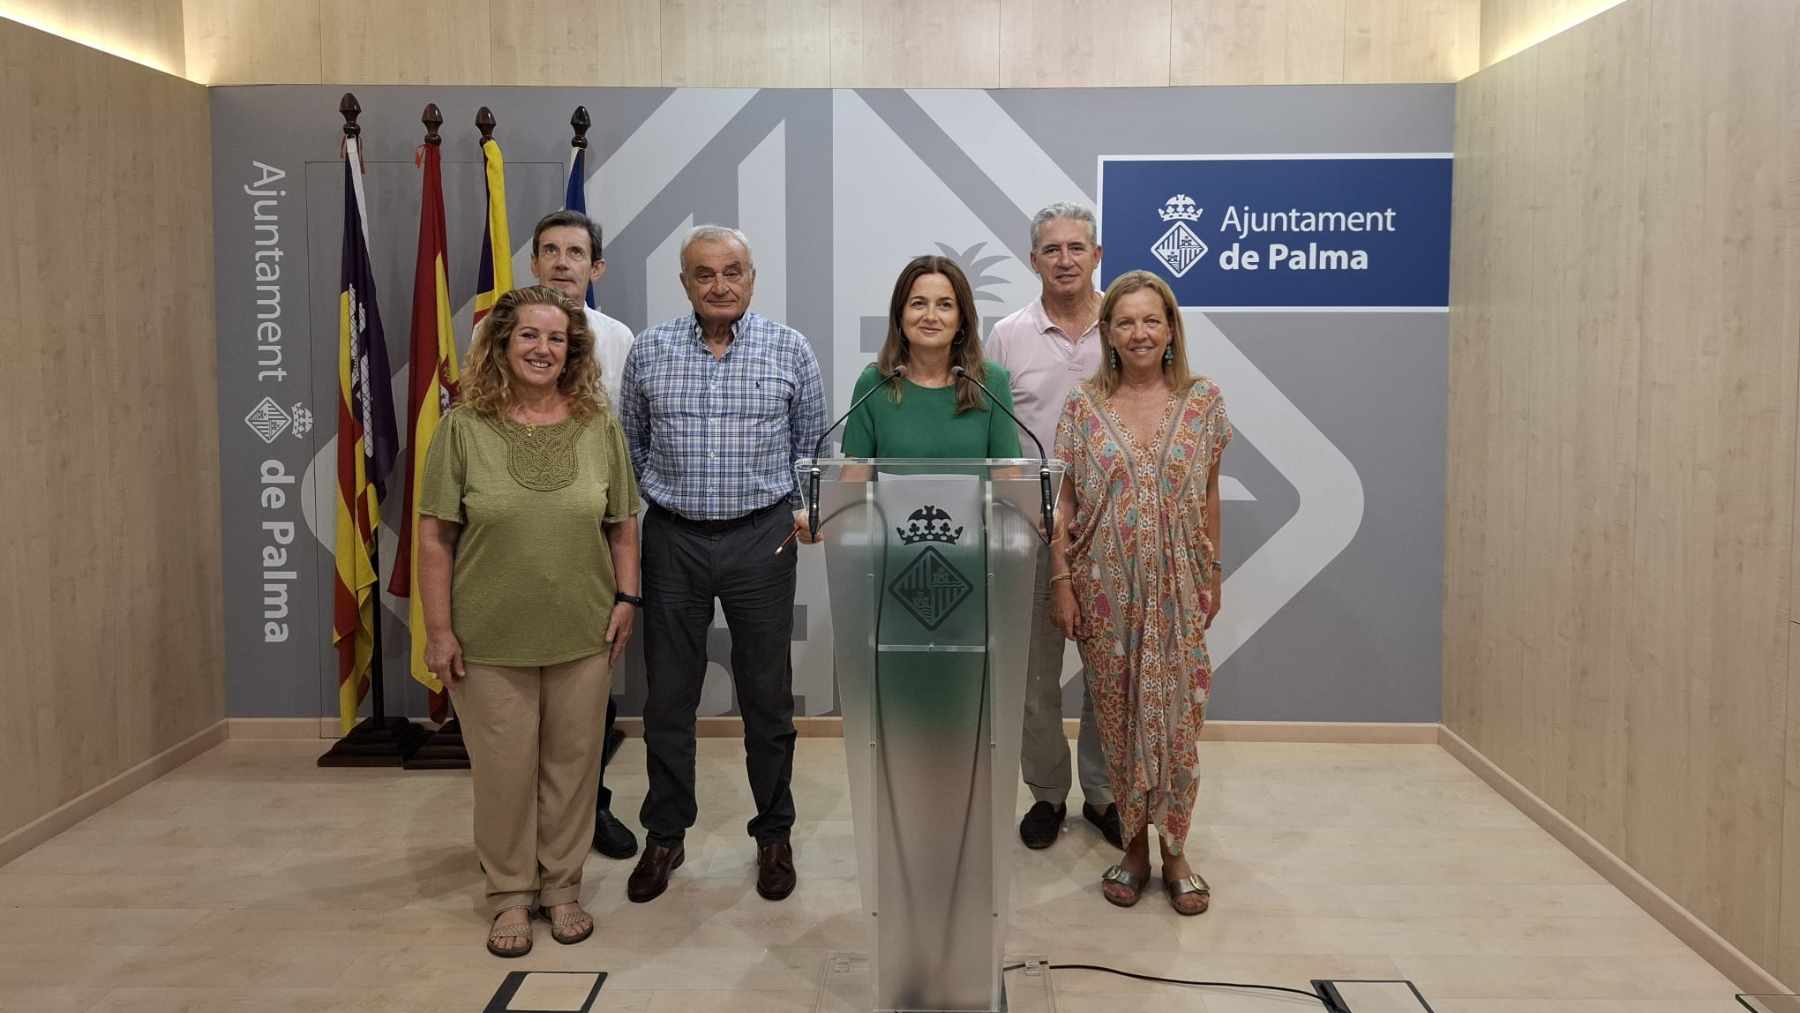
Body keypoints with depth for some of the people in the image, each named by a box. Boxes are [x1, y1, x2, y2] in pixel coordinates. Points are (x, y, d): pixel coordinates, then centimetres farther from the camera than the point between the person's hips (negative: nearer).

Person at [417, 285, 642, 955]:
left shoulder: (600, 427, 4)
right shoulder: (464, 427, -4)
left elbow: (623, 524, 10)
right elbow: (435, 535, -4)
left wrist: (627, 598, 2)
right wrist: (438, 630, -6)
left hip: (582, 635, 2)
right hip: (491, 638, -2)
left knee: (572, 763, 10)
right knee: (503, 768, 6)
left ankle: (562, 887, 27)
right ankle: (510, 895, 24)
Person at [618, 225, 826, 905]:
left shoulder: (789, 350, 0)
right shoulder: (649, 350, 4)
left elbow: (810, 445, 7)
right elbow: (630, 444, 12)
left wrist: (806, 510, -4)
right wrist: (632, 514, 5)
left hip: (760, 539, -1)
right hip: (672, 539, 1)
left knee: (767, 694, 8)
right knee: (668, 695, 8)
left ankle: (774, 834, 23)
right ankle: (664, 835, 24)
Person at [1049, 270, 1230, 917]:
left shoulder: (1203, 400, 1)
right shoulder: (1084, 406, -1)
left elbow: (1209, 493, 7)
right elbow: (1063, 500, 0)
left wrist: (1213, 572, 7)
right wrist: (1061, 582, -4)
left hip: (1177, 584, 0)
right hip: (1106, 585, 0)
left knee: (1178, 716, 2)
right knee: (1118, 715, 7)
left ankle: (1175, 851, 18)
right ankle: (1134, 845, 23)